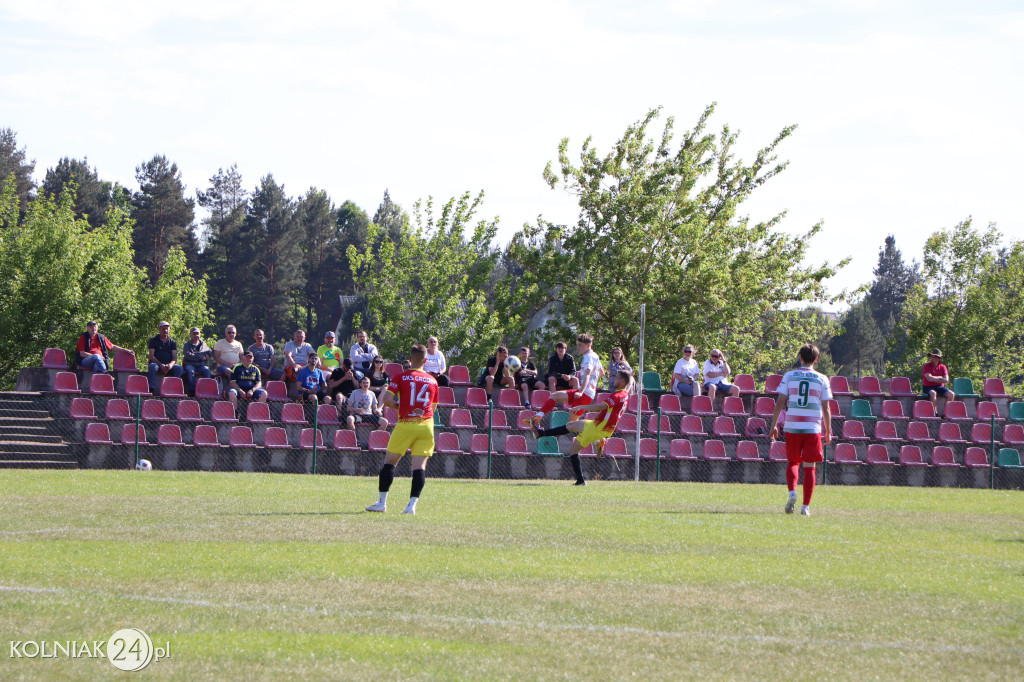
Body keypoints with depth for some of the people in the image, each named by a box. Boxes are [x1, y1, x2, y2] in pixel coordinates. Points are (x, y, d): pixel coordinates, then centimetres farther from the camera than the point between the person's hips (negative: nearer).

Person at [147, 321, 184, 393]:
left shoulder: (172, 342, 14)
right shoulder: (153, 340, 8)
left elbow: (175, 358, 6)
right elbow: (151, 356, -4)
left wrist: (170, 365, -19)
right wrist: (161, 365, -20)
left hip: (169, 365, 2)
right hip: (157, 363, -2)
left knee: (179, 368, -27)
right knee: (152, 366, -37)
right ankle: (151, 389, -42)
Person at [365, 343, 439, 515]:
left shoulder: (401, 377, 0)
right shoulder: (433, 381, 10)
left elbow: (387, 399, -10)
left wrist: (400, 405, 8)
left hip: (405, 424, -2)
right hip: (426, 424, 2)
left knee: (390, 461, 8)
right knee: (419, 465, -2)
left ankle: (382, 502, 8)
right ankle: (412, 504, -12)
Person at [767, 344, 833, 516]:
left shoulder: (789, 376, 3)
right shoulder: (822, 379, 3)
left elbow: (780, 403, 0)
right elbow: (825, 408, 3)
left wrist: (773, 425, 6)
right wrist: (828, 431, 11)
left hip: (792, 426, 0)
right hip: (813, 428, 0)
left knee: (792, 462, 16)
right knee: (809, 467, 5)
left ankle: (792, 492, -9)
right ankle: (806, 506, 1)